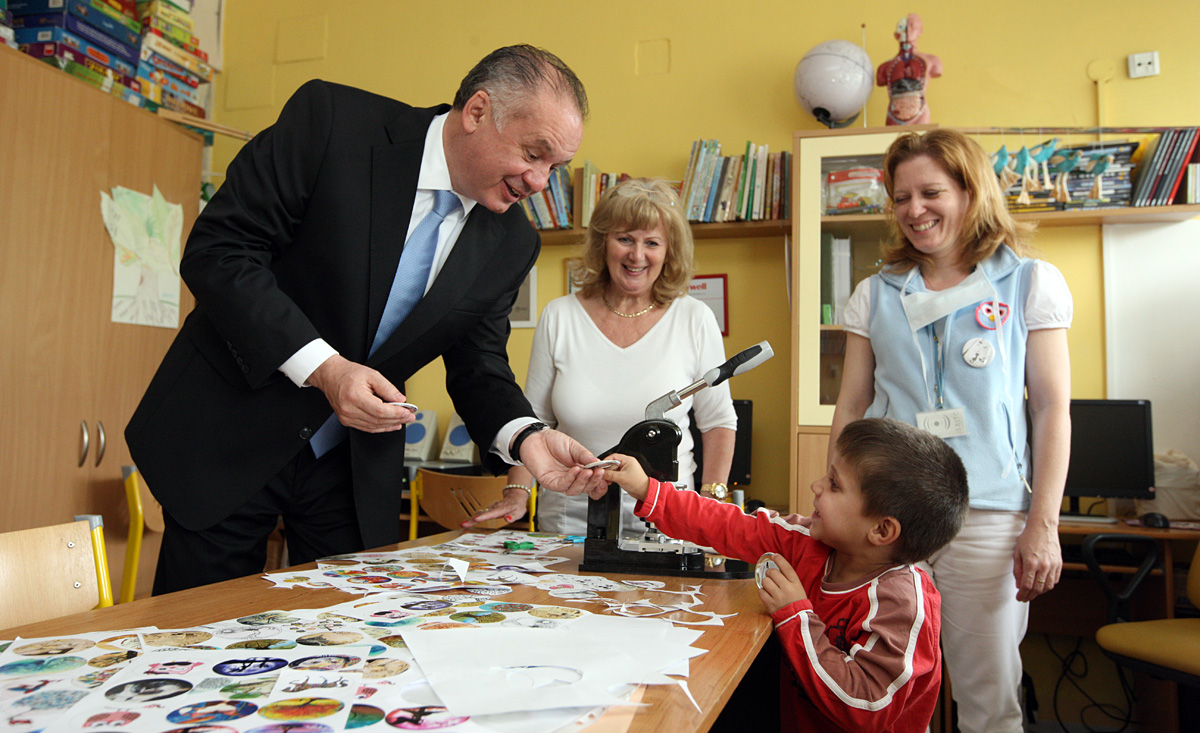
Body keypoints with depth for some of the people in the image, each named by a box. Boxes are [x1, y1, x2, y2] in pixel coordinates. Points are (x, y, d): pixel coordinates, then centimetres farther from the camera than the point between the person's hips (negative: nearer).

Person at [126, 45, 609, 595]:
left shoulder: (512, 244, -2)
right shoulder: (330, 120, -15)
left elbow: (477, 363, 4)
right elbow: (216, 250, -17)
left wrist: (524, 437, -16)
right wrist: (323, 366, -26)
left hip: (357, 463, 4)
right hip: (229, 440, -3)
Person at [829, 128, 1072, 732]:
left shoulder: (1031, 283, 5)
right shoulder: (875, 295, 10)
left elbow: (1052, 410, 2)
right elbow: (850, 409, 10)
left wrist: (1043, 525, -4)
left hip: (987, 516, -2)